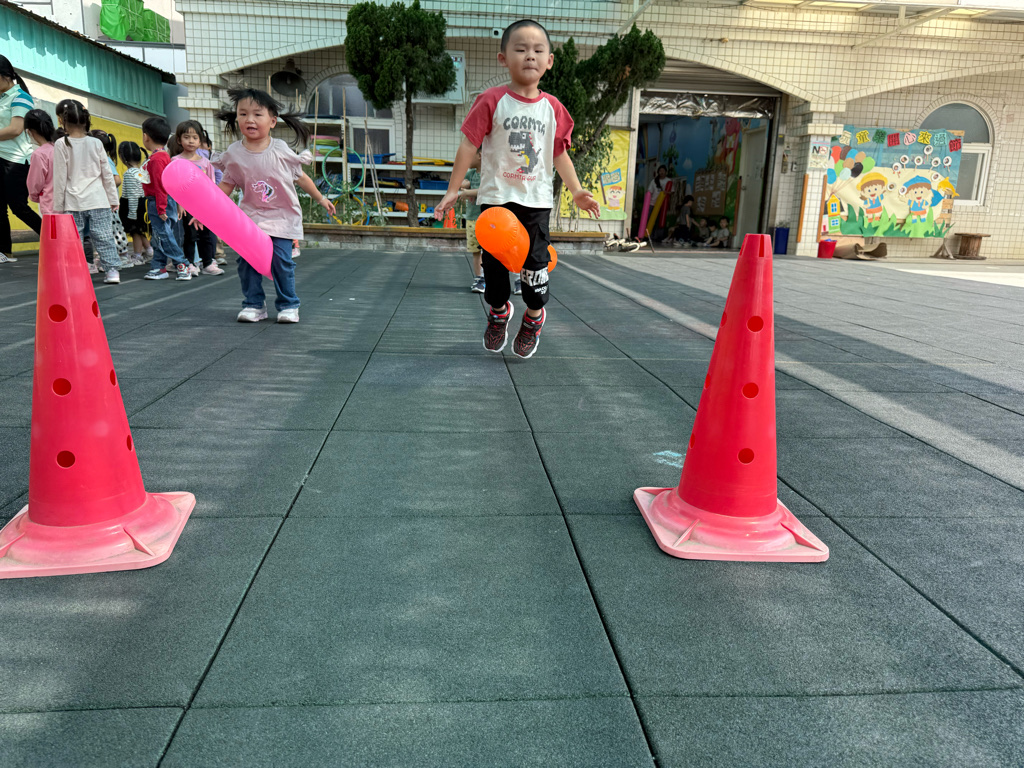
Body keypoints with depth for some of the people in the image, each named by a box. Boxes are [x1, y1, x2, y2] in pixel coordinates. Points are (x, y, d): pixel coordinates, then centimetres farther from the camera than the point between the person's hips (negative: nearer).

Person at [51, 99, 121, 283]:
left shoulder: (61, 144, -4)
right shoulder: (96, 143, 2)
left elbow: (60, 178, -3)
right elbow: (107, 175, 5)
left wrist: (58, 206, 4)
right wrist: (113, 199, 14)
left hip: (73, 203, -2)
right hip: (98, 200, 2)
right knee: (104, 237, 3)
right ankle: (112, 270, 0)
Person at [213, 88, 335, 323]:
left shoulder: (280, 150, -4)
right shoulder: (234, 154, -2)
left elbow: (300, 177, 8)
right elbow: (226, 186, 5)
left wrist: (321, 199, 14)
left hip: (282, 217, -2)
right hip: (250, 216, 2)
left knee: (282, 260, -7)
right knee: (246, 260, -3)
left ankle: (288, 305, 9)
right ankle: (254, 304, 11)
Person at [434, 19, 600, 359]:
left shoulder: (552, 107, 5)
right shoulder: (492, 101, -5)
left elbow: (560, 153, 12)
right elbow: (469, 145, -4)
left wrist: (577, 191, 4)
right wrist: (453, 189, -7)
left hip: (536, 200, 1)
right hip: (496, 197, -1)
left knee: (535, 262, 0)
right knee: (494, 262, 6)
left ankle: (534, 315, 24)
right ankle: (499, 311, 31)